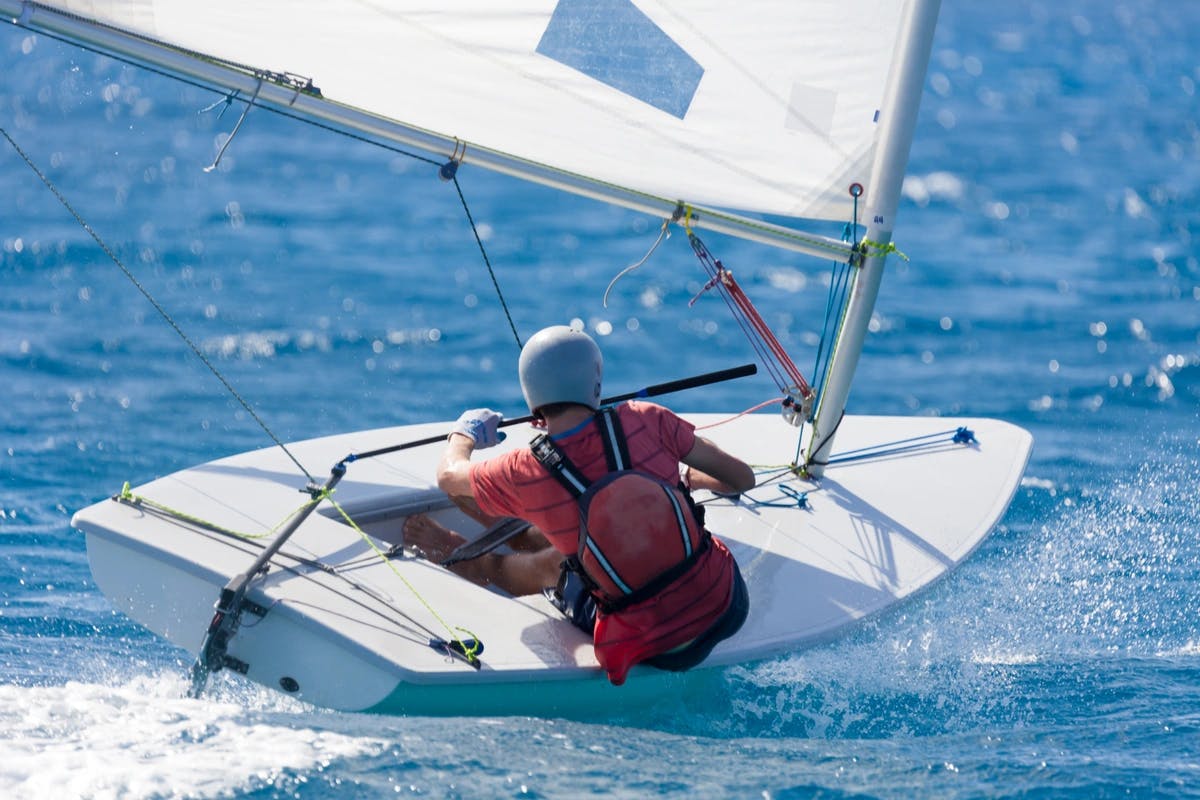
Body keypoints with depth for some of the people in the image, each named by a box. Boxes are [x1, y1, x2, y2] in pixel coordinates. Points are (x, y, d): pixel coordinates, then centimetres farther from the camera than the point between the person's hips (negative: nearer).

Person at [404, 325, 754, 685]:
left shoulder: (523, 474, -13)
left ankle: (458, 556, 53)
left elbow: (448, 475, 10)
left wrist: (465, 433, 33)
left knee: (551, 564, 27)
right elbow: (742, 478, -1)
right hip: (726, 606, 2)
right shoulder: (645, 421, -13)